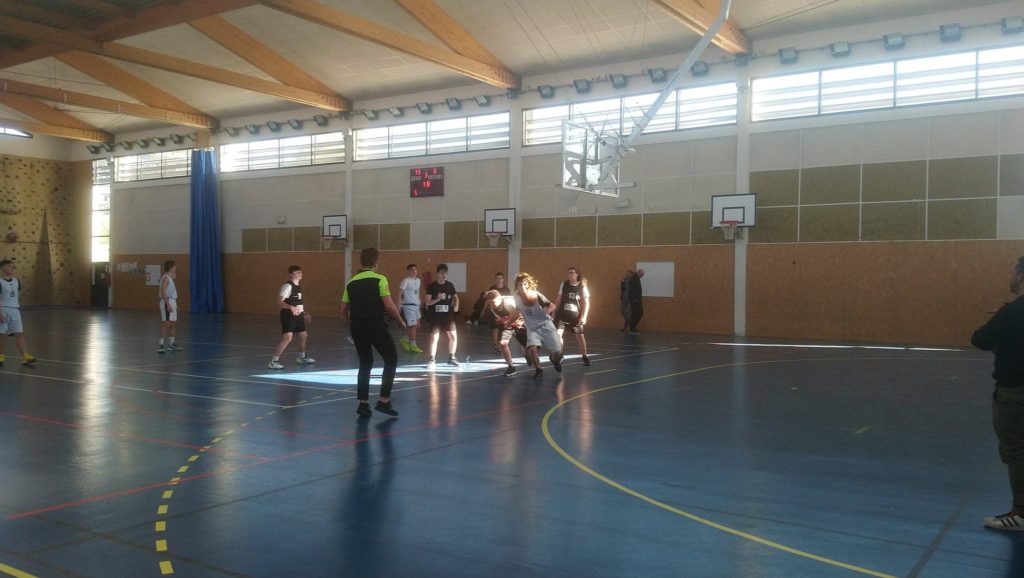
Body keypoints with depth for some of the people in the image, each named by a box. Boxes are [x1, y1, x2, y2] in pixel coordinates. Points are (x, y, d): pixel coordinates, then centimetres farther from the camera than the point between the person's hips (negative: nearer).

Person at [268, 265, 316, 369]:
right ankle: (273, 361, -13)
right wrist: (291, 307, -36)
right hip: (288, 316, -9)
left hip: (298, 315, 9)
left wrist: (304, 313, 26)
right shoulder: (287, 286, -15)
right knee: (287, 338, -18)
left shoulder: (298, 286, 12)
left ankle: (302, 358, 41)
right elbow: (279, 302, -22)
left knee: (303, 335, 19)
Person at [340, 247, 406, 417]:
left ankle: (363, 403, 13)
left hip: (357, 328, 6)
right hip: (376, 326, -5)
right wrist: (400, 321, 3)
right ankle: (384, 400, 3)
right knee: (391, 359, 9)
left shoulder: (351, 282, 10)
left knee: (365, 363, 17)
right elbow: (389, 305, -13)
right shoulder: (379, 279, -6)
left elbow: (343, 312, 12)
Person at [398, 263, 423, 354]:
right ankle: (413, 346, 0)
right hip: (409, 305, -8)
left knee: (416, 325, 12)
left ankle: (405, 339, 27)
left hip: (416, 305, 8)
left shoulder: (418, 280, 12)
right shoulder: (406, 281, -12)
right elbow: (400, 292, -17)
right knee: (413, 325, -7)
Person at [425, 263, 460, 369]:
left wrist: (456, 306, -1)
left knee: (453, 336, 2)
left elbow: (455, 297, 18)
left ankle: (451, 358, 19)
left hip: (448, 315, 3)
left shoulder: (450, 285, 4)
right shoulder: (432, 286, -6)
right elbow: (428, 302, -8)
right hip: (435, 316, -3)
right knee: (434, 337, -6)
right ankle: (432, 360, 5)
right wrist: (437, 299, -25)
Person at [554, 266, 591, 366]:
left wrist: (584, 316, -12)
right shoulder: (564, 284, 1)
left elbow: (586, 303, -4)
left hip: (575, 315, -1)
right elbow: (558, 299, 9)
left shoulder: (582, 287, -5)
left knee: (580, 335, 2)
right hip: (562, 313, 1)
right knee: (558, 334, -12)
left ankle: (585, 357, 18)